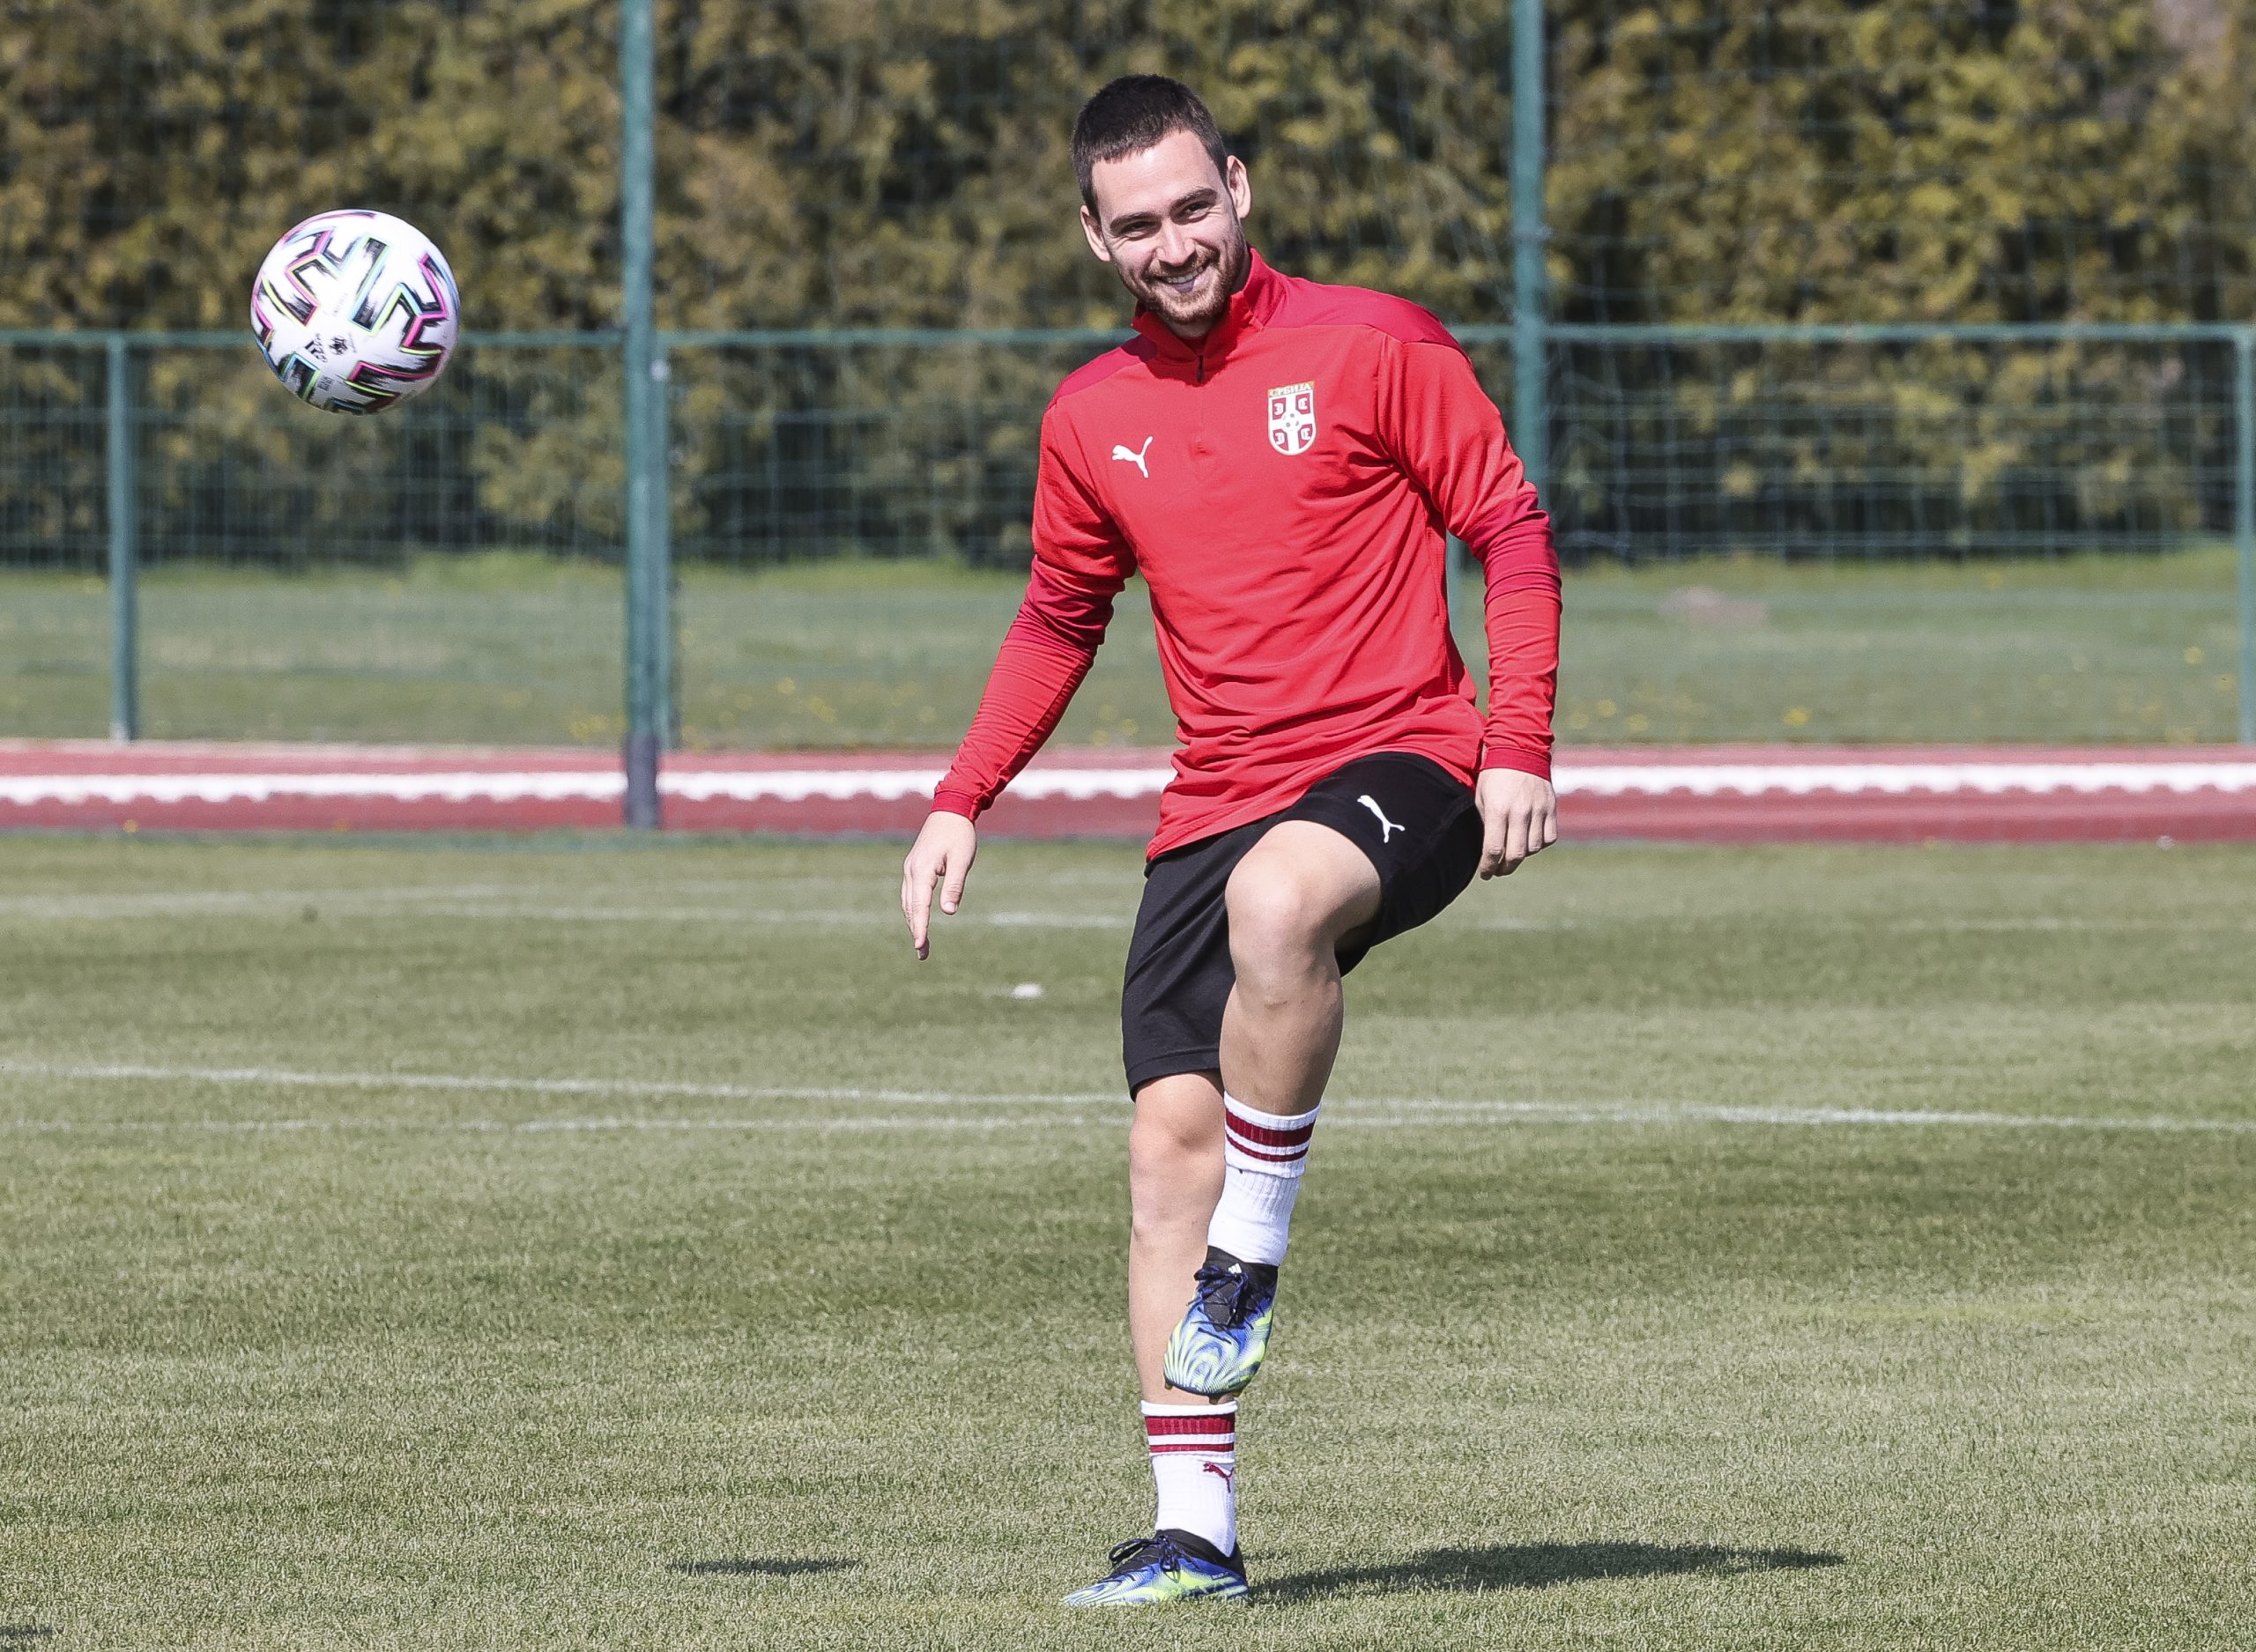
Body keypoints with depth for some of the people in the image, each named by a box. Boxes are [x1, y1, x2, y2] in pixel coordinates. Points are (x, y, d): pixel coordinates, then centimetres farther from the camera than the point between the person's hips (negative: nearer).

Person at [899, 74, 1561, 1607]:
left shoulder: (1372, 345, -3)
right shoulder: (1093, 416, 11)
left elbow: (1512, 531, 0)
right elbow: (1059, 621, 25)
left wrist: (1518, 750, -11)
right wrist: (961, 805, 15)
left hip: (1397, 766, -5)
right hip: (1212, 807, 5)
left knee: (1275, 901, -39)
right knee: (1170, 1136, -5)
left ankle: (1254, 1255, -20)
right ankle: (1194, 1532, -1)